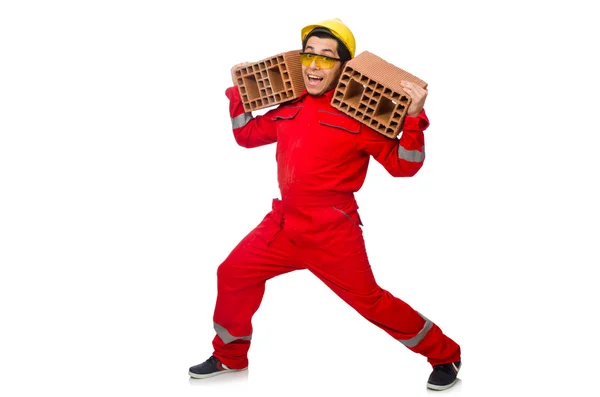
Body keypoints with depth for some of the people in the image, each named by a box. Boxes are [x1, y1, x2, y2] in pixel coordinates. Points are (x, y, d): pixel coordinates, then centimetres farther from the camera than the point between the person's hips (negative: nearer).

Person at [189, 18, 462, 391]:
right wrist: (238, 91, 14)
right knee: (233, 274, 10)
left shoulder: (360, 115, -11)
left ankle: (445, 355, 10)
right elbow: (247, 134, 24)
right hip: (284, 223, 7)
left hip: (333, 232, -7)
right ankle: (230, 357, 30)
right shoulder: (289, 108, 8)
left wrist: (413, 117, -26)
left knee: (369, 300, -6)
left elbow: (402, 165, -14)